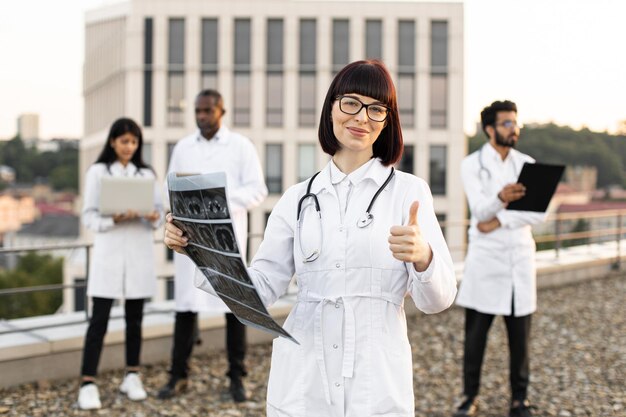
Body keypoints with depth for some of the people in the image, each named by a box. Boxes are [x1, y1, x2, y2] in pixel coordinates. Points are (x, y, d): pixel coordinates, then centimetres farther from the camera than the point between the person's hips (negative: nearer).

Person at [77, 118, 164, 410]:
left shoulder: (147, 174, 10)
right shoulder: (97, 172, 2)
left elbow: (161, 212, 7)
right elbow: (89, 216, -3)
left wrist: (154, 217, -15)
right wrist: (114, 219, -20)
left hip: (140, 252, 3)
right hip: (108, 251, -3)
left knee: (135, 318, 10)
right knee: (99, 319, -5)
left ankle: (132, 378, 20)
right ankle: (88, 384, -3)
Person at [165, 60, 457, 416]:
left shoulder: (409, 191, -1)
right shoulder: (299, 198, 7)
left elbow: (438, 300, -7)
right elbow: (261, 287, 2)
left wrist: (423, 256, -28)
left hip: (377, 386, -2)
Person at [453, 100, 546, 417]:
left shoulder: (527, 164, 7)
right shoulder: (472, 164, -2)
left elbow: (538, 212, -4)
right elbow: (480, 210, -17)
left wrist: (499, 221, -14)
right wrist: (501, 197, -38)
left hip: (520, 257, 3)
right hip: (485, 257, -2)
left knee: (520, 334, 6)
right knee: (476, 332, 3)